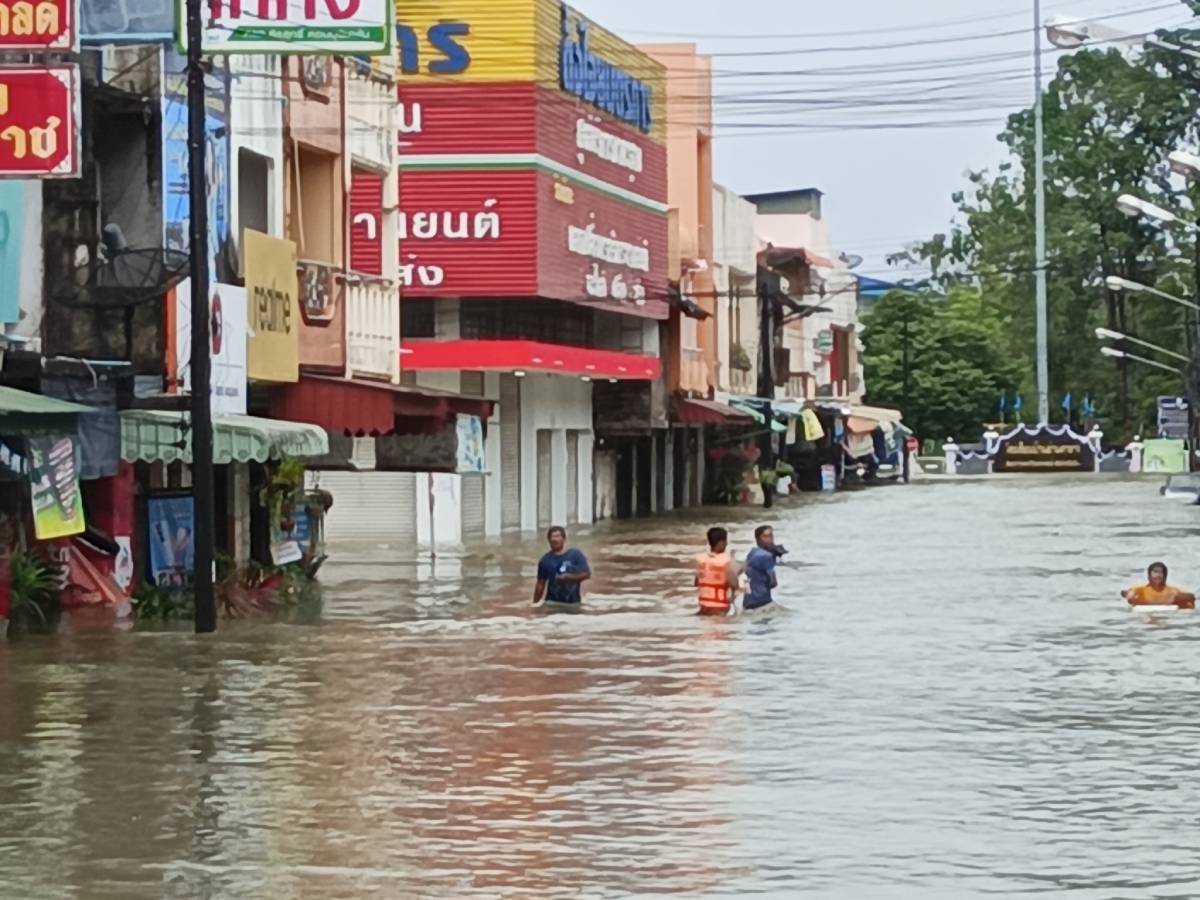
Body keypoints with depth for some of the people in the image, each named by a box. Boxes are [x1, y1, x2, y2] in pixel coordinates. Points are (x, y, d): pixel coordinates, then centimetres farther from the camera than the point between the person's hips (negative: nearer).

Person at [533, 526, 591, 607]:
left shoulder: (576, 555, 1)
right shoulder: (545, 560, 6)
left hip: (573, 603, 0)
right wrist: (535, 604, 6)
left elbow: (587, 574, -5)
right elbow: (541, 584, 9)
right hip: (552, 603, 0)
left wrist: (570, 577, -18)